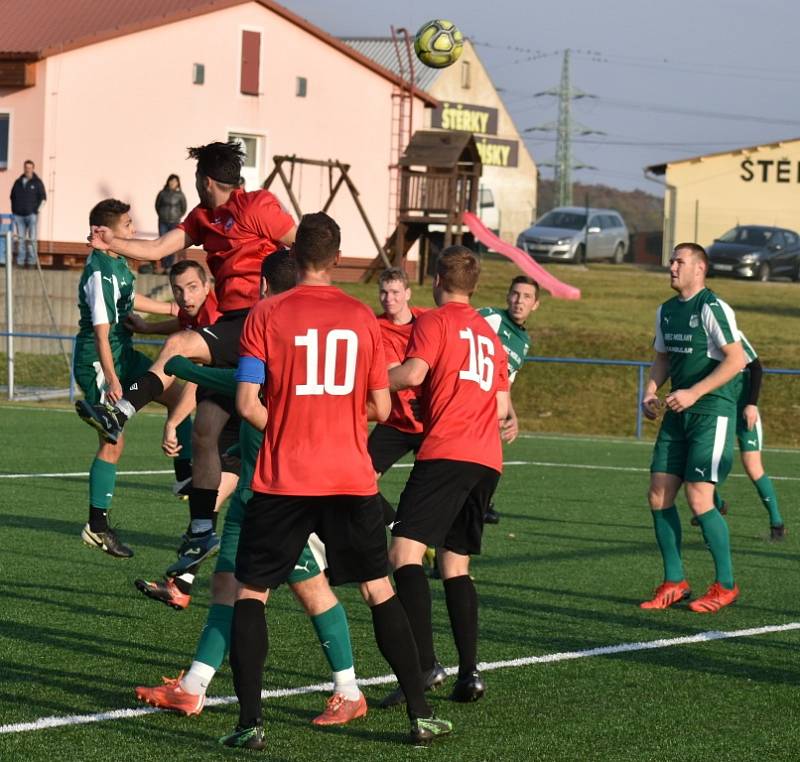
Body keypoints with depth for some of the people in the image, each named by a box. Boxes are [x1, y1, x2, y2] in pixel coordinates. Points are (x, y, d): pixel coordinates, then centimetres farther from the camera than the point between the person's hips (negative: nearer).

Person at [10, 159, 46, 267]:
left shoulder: (37, 182, 3)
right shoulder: (18, 182, 13)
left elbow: (43, 198, 1)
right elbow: (12, 197, 18)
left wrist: (36, 209, -6)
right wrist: (13, 211, 10)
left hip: (31, 214, -3)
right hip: (18, 215, 3)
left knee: (32, 239, -6)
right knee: (20, 239, 2)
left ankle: (32, 261, -5)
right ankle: (20, 261, 4)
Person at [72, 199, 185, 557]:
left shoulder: (117, 262, 7)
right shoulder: (100, 272, -23)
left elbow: (129, 300, 26)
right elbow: (101, 329, -24)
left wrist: (175, 309, 35)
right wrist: (110, 379, -24)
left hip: (123, 354, 10)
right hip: (98, 362, -10)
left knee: (176, 395, 13)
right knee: (113, 444, -5)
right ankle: (97, 526, 2)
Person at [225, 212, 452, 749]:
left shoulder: (267, 315, -5)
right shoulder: (363, 318, 2)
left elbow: (248, 405, -10)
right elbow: (380, 408, 5)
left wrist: (280, 430, 10)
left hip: (283, 481, -2)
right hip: (352, 479, 2)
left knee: (251, 593, 8)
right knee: (380, 591, 14)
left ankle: (250, 723, -2)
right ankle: (422, 715, 15)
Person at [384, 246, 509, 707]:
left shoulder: (435, 322, 2)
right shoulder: (489, 334, 24)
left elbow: (414, 373, -14)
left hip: (447, 453, -8)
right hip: (488, 460, 8)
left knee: (406, 551, -13)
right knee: (456, 564, 14)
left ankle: (423, 663, -28)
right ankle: (469, 673, 5)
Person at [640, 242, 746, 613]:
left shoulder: (713, 308, -12)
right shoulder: (666, 311, 13)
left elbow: (736, 360, -16)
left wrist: (693, 393, -19)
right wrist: (650, 392, 6)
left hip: (712, 412, -8)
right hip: (677, 414, 8)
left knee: (699, 499, -11)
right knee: (659, 495, 2)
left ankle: (725, 585, 3)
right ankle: (674, 582, 13)